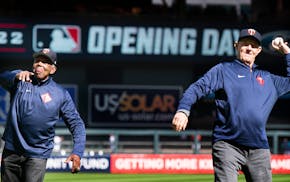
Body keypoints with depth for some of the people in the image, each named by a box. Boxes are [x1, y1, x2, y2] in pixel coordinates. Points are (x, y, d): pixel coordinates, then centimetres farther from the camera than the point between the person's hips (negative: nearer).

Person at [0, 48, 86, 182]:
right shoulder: (20, 82, 3)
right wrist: (17, 75, -43)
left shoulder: (61, 94, 2)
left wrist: (77, 152, -15)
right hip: (11, 151, 2)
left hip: (37, 156, -2)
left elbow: (76, 123, 1)